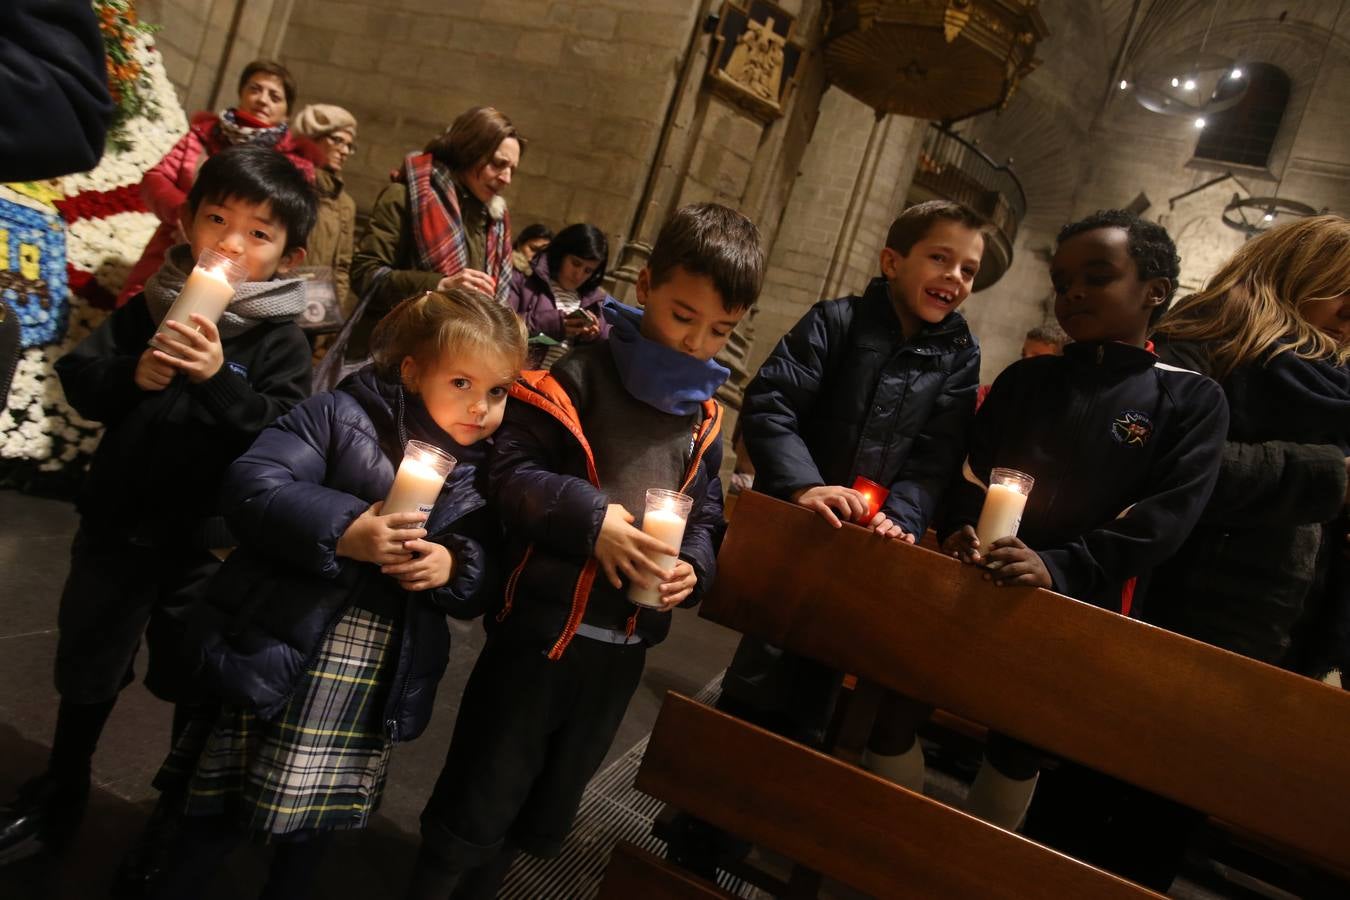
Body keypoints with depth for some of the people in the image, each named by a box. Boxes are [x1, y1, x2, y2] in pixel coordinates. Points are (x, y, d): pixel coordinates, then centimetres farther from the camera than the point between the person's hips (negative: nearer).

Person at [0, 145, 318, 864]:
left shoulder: (280, 342, -10)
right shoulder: (150, 306, -2)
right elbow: (78, 381, -2)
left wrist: (217, 379, -31)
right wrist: (131, 375, -22)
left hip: (205, 542, -3)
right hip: (116, 524, 3)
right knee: (88, 674, 22)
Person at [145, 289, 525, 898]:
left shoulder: (487, 473, 2)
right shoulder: (342, 414, -10)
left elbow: (485, 584, 3)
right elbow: (251, 487, -19)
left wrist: (454, 567, -19)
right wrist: (343, 532, -30)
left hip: (380, 689, 4)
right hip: (280, 662, -3)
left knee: (313, 823, 23)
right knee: (219, 814, 15)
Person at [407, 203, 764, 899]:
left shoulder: (704, 416, 8)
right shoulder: (579, 372, -11)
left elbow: (706, 514, 12)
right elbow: (509, 469, -16)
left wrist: (693, 566, -7)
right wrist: (590, 519, -27)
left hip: (627, 642, 6)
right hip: (544, 625, -6)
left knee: (545, 815, 23)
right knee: (479, 803, 8)